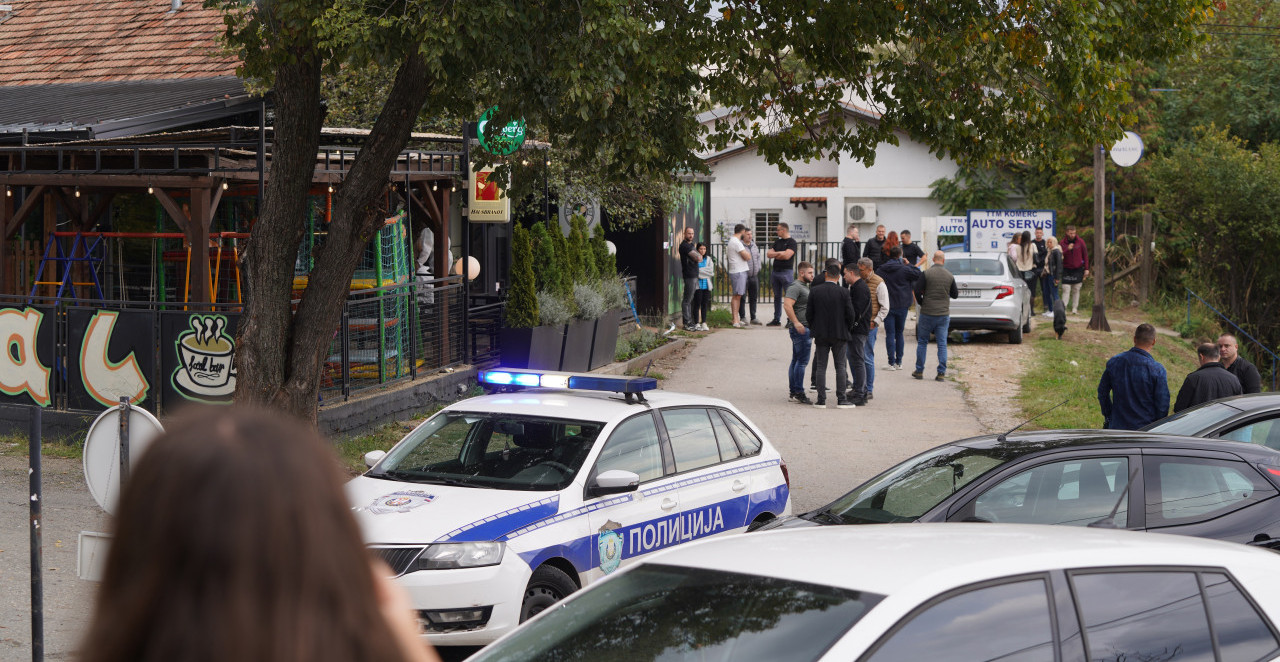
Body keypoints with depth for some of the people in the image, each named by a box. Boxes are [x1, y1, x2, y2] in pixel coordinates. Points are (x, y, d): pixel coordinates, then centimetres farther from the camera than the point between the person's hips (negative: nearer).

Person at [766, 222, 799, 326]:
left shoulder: (791, 242, -4)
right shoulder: (777, 242, 18)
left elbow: (787, 256, -17)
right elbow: (769, 254, 9)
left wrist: (775, 255, -2)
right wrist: (779, 253, -8)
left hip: (786, 271, -7)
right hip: (775, 271, 7)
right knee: (777, 297, 11)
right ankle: (777, 319, 17)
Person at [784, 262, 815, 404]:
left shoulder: (804, 286, 20)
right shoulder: (795, 287, -13)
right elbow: (787, 305, -25)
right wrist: (796, 323, -28)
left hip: (804, 329, 11)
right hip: (800, 329, -11)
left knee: (796, 360, 12)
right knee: (802, 361, -11)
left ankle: (793, 391, 15)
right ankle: (798, 393, -11)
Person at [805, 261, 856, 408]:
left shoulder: (814, 291, -4)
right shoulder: (843, 292, -9)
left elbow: (809, 313, -2)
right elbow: (850, 314, -8)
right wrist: (846, 328, 10)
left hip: (820, 335, 1)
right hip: (839, 334, -1)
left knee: (821, 367, 6)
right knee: (840, 366, 5)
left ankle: (821, 399, 3)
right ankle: (841, 399, 2)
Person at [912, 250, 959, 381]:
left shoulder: (926, 274, -9)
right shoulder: (949, 276, 0)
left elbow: (917, 291, -11)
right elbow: (955, 295, 8)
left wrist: (921, 303, 7)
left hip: (927, 313, -2)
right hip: (944, 314, 2)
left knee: (922, 342, 10)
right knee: (942, 344, 5)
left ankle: (919, 371, 13)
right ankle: (941, 373, 2)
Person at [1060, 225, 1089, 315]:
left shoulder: (1080, 242, 0)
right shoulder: (1063, 242, -1)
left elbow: (1085, 255, 5)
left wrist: (1086, 269, 1)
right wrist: (1067, 249, -22)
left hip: (1078, 270, 1)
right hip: (1066, 269, -1)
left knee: (1076, 290, 5)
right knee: (1066, 290, -8)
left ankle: (1075, 309, 10)